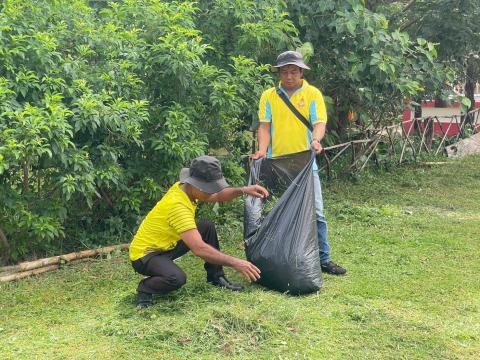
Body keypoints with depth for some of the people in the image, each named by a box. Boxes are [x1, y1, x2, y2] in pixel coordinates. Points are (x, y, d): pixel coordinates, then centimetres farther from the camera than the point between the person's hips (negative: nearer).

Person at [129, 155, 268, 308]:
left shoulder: (184, 187, -7)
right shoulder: (177, 205, -34)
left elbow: (217, 195, 8)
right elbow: (199, 249, -39)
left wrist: (243, 190, -10)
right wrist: (235, 262, -37)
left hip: (167, 245, 9)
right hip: (144, 254, -9)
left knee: (208, 227, 1)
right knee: (177, 278, -37)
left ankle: (216, 277, 13)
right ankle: (144, 289, -6)